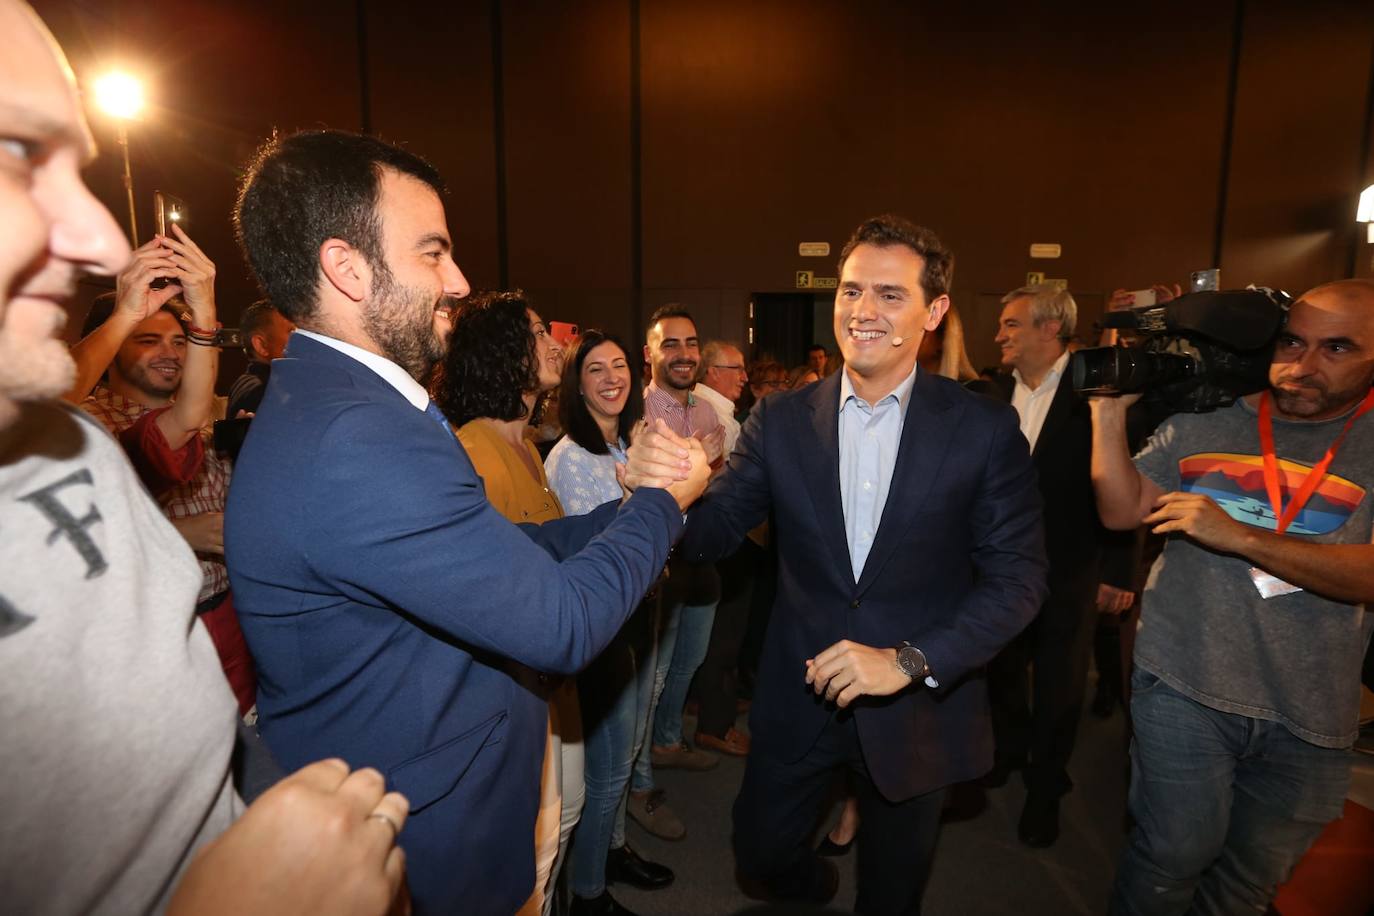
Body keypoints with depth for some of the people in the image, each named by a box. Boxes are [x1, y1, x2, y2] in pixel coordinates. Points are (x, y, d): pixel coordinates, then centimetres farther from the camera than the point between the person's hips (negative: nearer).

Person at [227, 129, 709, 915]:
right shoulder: (354, 440, -30)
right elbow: (563, 622, -26)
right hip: (426, 851, -9)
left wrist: (630, 500, -6)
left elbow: (506, 550, 2)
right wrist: (665, 502, -11)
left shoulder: (328, 406, 3)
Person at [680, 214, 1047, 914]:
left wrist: (910, 660, -20)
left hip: (916, 710, -1)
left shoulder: (984, 428, -9)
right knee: (761, 855, 19)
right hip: (796, 697, 2)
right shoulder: (781, 419, -5)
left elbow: (1019, 576, -9)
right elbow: (715, 529, -8)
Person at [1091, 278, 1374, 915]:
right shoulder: (1204, 422, 1)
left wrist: (1239, 536, -27)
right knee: (1175, 853, 6)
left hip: (1309, 718, 1)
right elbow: (1121, 510, -3)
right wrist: (1110, 411, -12)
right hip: (1184, 686, 0)